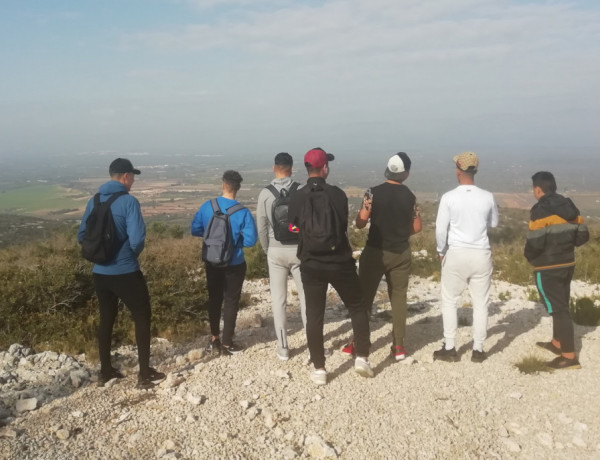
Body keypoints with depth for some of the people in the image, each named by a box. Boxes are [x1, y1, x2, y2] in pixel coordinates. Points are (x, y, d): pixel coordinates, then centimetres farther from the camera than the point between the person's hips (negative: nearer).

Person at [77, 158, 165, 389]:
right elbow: (137, 239, -22)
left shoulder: (94, 201, 5)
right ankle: (145, 374, 13)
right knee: (142, 317, 9)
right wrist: (132, 255, -1)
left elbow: (81, 236, 10)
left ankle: (105, 372, 29)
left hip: (100, 272, 6)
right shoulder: (128, 201, -15)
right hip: (125, 273, -6)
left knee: (106, 318, 19)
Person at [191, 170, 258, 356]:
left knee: (214, 300, 18)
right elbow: (251, 240, -17)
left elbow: (195, 230, 0)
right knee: (231, 302, 9)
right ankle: (227, 344, 16)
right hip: (234, 264, -3)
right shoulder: (243, 212, -16)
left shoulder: (207, 206, -7)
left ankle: (214, 339, 29)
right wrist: (236, 239, 1)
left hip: (212, 263, 3)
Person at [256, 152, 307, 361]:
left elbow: (262, 228, -2)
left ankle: (283, 348, 13)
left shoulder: (265, 193, -6)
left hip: (276, 251, 0)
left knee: (278, 300, 8)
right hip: (299, 249, 0)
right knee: (306, 296, 10)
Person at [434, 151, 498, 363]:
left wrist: (441, 251, 8)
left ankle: (449, 348, 15)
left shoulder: (449, 197, -10)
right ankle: (478, 350, 17)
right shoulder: (487, 197, -3)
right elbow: (494, 223, 14)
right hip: (481, 255, 2)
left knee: (450, 302, 12)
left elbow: (441, 229, -7)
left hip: (456, 254, -2)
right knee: (480, 303, 11)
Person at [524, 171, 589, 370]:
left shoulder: (541, 211, -18)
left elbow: (534, 243, -23)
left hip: (548, 268, -8)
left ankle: (570, 357, -1)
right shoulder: (570, 208, 6)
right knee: (560, 305, 21)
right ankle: (557, 343, 37)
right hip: (568, 264, 8)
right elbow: (582, 235, 8)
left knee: (558, 309, -4)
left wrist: (530, 257, -3)